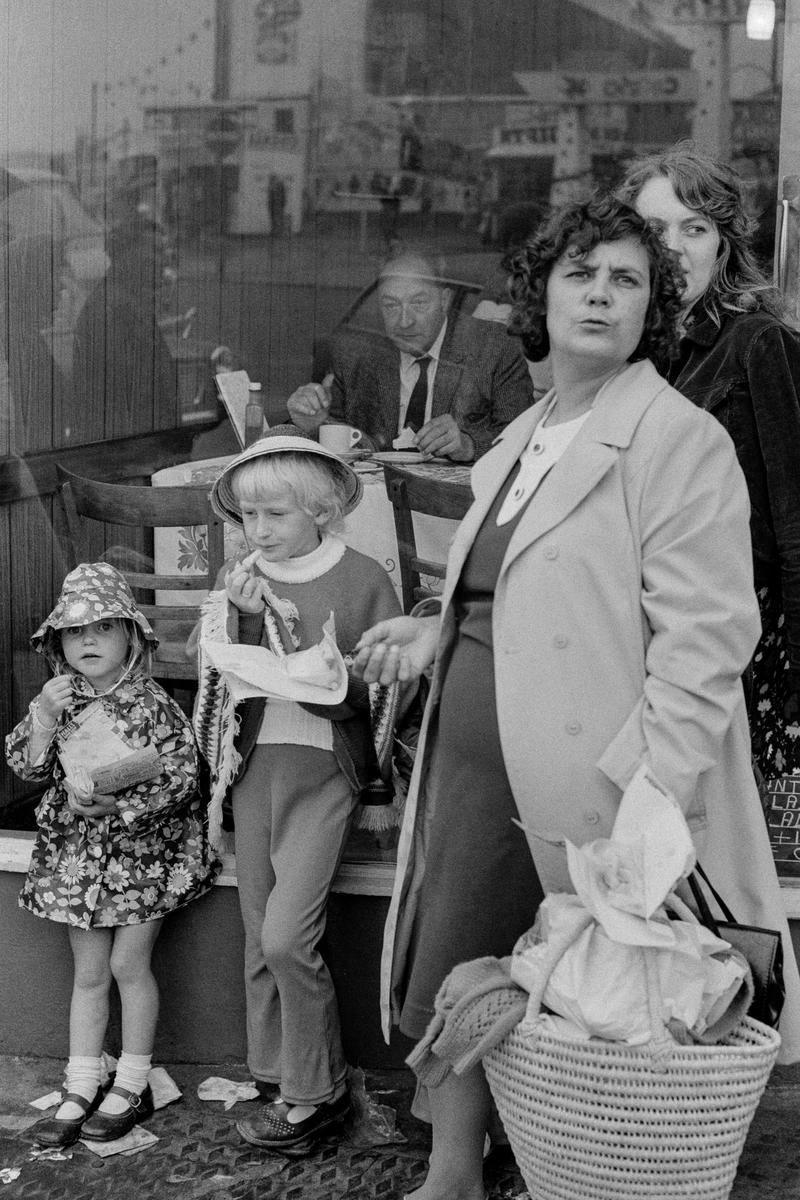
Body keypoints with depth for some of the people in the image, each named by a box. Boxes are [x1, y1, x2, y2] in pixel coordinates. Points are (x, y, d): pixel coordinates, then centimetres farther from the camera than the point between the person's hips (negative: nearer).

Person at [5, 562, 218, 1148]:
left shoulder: (151, 704, -13)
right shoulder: (59, 700, 1)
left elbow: (182, 775, -16)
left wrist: (111, 802, -24)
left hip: (143, 847, -4)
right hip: (78, 852, 4)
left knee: (128, 964, 0)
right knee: (88, 973, 10)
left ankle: (133, 1085, 16)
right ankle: (81, 1089, 18)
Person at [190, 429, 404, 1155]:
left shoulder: (362, 579, -5)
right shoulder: (239, 582, 7)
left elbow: (382, 687, -5)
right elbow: (222, 680, 5)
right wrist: (244, 615, -9)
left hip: (324, 765, -5)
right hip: (255, 762, 5)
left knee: (287, 936, -11)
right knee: (260, 939, 9)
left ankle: (318, 1092, 6)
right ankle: (278, 1081, 22)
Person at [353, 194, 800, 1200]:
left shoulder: (678, 438, -10)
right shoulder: (522, 440, 15)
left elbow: (706, 634, -17)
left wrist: (641, 797, -24)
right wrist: (436, 632, 9)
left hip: (589, 789, -8)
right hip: (474, 766, 8)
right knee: (446, 986, 14)